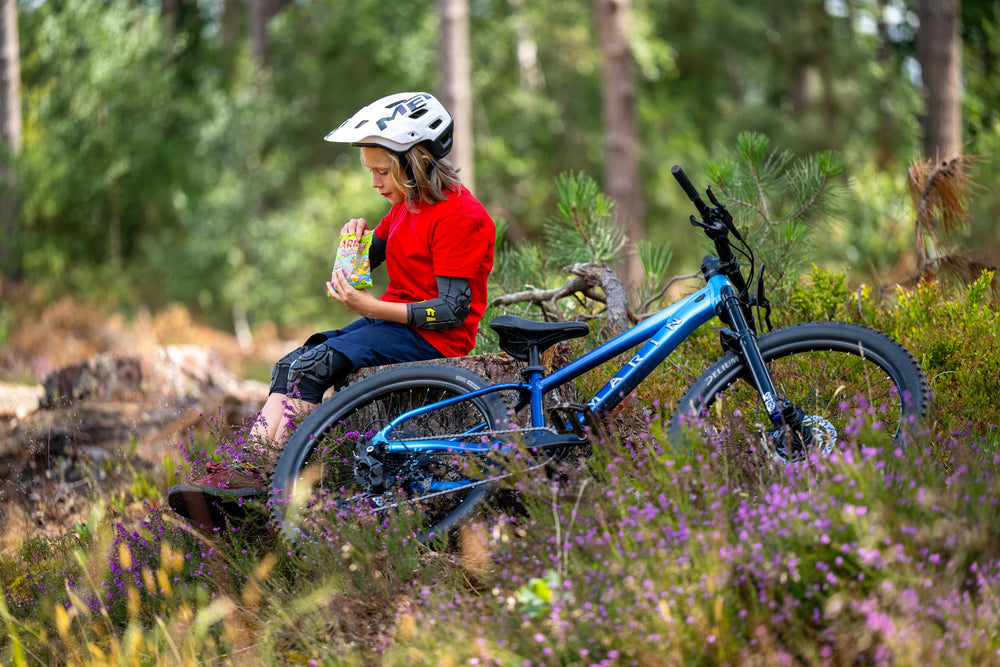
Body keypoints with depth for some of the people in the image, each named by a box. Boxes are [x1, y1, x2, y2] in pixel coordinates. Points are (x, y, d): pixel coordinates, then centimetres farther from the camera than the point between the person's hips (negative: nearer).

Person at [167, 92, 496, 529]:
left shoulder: (460, 216, -16)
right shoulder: (406, 205, 15)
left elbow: (452, 310, -21)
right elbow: (367, 259, 27)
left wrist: (371, 308, -27)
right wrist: (357, 235, 3)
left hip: (432, 336, -9)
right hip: (391, 319, 9)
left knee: (311, 367, -24)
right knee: (290, 365, -12)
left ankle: (258, 479, -26)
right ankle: (248, 467, -27)